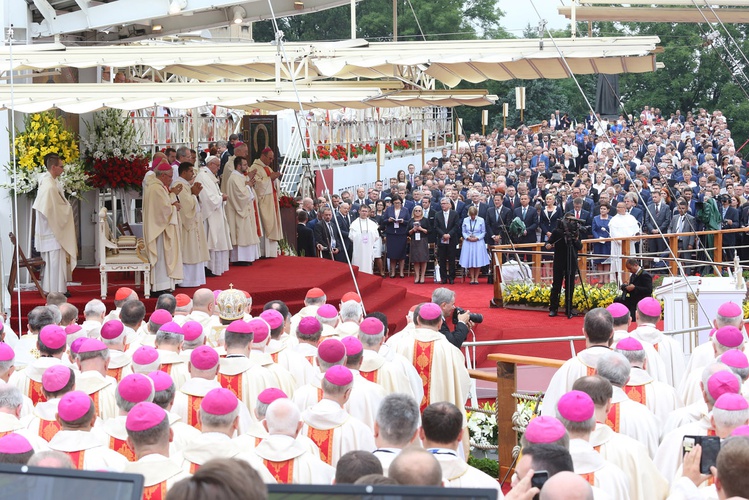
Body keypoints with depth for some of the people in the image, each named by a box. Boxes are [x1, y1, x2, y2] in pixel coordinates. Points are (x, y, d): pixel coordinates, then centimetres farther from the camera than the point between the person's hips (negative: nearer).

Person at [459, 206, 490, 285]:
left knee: (478, 261, -1)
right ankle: (472, 278, 9)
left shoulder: (481, 220, -2)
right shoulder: (465, 220, 3)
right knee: (470, 261, 2)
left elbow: (483, 232, 2)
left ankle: (476, 278, 7)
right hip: (468, 243, 1)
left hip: (478, 242, -1)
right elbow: (464, 232, 7)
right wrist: (468, 237, -12)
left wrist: (477, 238, -12)